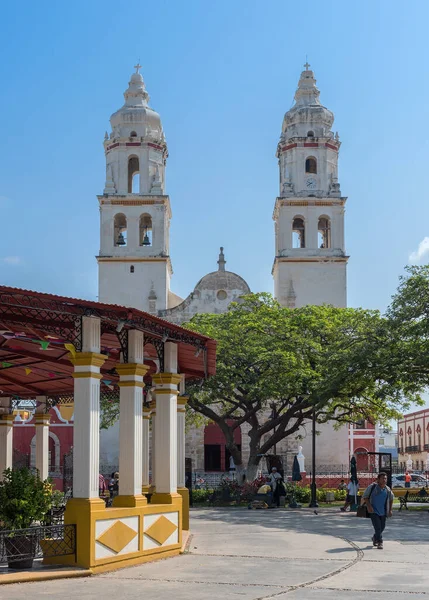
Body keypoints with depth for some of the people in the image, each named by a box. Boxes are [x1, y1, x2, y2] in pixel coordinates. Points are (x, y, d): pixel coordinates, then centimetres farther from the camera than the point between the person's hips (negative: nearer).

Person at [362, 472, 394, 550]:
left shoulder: (388, 489, 1)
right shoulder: (372, 487, -11)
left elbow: (391, 499, 19)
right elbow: (365, 497, -4)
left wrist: (390, 510, 14)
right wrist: (368, 505, -17)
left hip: (383, 512, 5)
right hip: (374, 511, -4)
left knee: (382, 527, 13)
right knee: (377, 527, -13)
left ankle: (375, 538, 37)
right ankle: (380, 542, -6)